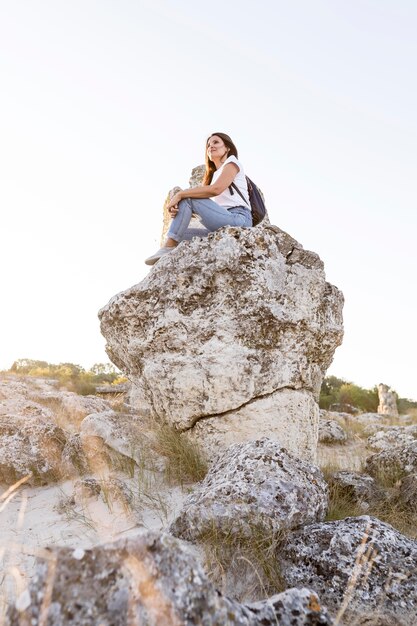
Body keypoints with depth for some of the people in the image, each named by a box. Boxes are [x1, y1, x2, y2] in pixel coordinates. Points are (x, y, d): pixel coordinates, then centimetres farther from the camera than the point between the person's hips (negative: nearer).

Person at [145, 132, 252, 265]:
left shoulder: (232, 162, 7)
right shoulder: (214, 174, 29)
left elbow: (216, 189, -14)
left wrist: (180, 194, -14)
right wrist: (178, 207, -9)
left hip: (239, 218, -8)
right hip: (224, 224, 8)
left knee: (187, 198, -15)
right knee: (180, 234, 4)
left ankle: (169, 247, -21)